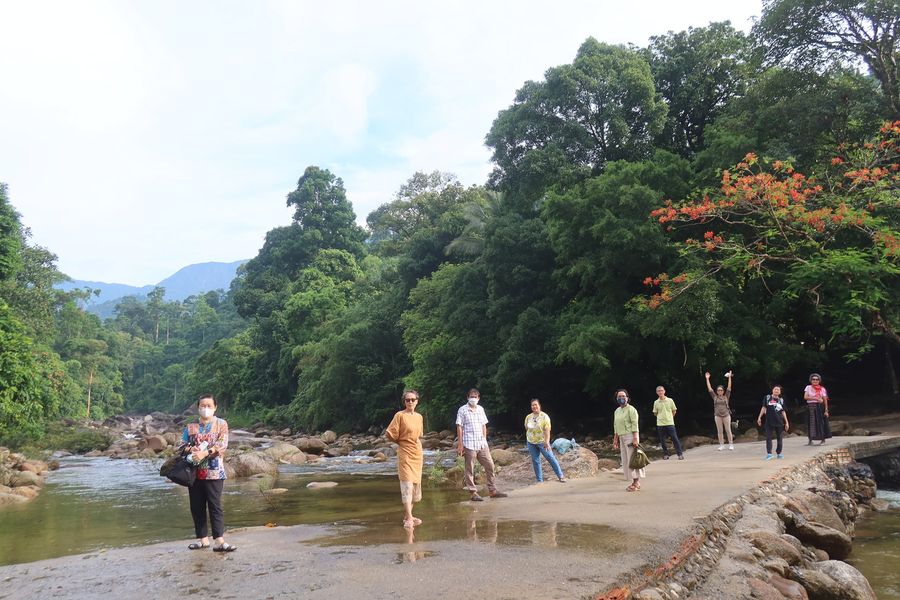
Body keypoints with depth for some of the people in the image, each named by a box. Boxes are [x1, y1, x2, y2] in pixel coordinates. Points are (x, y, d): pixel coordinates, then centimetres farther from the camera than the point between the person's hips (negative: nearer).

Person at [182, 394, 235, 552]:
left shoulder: (221, 424, 2)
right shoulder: (191, 426, 11)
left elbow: (222, 444, -10)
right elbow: (183, 446, 8)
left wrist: (204, 453, -21)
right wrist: (191, 453, -14)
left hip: (214, 472, -4)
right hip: (195, 472, 4)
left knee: (215, 506, -7)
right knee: (197, 507, 7)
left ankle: (219, 541, -10)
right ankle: (203, 539, 16)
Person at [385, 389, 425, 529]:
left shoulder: (419, 417, 8)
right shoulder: (400, 415, -9)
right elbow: (391, 434, -10)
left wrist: (415, 444, 10)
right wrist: (402, 443, 1)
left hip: (417, 453, 7)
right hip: (405, 454, -7)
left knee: (415, 485, 10)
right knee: (407, 485, -11)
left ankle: (408, 515, 19)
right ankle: (409, 519, -11)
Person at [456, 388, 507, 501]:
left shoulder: (480, 409, 13)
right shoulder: (462, 410, -3)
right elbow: (459, 427, -5)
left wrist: (485, 440, 13)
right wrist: (460, 444, -10)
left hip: (482, 444, 6)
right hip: (469, 444, -6)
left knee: (490, 465, 6)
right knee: (470, 469, 0)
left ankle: (493, 490, 15)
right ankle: (473, 493, 7)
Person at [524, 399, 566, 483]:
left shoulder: (544, 416, -10)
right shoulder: (528, 417, 4)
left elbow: (547, 430, -17)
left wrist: (546, 442, -26)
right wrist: (527, 440, 11)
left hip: (542, 442, -4)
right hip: (531, 443, 4)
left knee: (551, 458, -3)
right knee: (535, 461, 7)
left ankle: (560, 476, 6)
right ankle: (539, 480, 15)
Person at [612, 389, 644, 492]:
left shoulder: (631, 409, -7)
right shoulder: (617, 411, 15)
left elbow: (635, 425, -13)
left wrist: (635, 439, -20)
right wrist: (615, 440, 17)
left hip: (630, 436, -8)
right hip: (622, 437, 8)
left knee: (632, 459, -8)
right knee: (625, 460, 7)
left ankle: (636, 482, -2)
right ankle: (634, 482, 13)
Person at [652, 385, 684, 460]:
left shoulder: (670, 400, -1)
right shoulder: (656, 402, 2)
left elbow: (674, 411, 10)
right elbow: (655, 413, 13)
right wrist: (661, 417, 10)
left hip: (670, 423, -2)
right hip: (660, 424, 2)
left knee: (675, 438, -3)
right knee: (662, 440, 5)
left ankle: (680, 454, 3)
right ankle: (665, 454, 17)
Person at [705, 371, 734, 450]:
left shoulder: (726, 396, 5)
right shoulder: (715, 397, 7)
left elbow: (729, 387, 2)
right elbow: (709, 388, 7)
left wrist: (729, 377, 0)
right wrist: (707, 379, 6)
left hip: (726, 415, -1)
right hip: (718, 416, 1)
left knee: (728, 430, 2)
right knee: (719, 431, 3)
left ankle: (731, 444, 7)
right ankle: (721, 445, 8)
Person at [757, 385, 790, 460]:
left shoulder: (781, 400, 8)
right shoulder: (767, 398, 2)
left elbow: (783, 412, 11)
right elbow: (764, 408, 4)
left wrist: (786, 422, 9)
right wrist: (759, 417, -2)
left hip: (779, 422, 2)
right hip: (769, 422, -2)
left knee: (779, 438, 10)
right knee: (768, 438, -7)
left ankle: (779, 453, 23)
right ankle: (769, 454, -9)